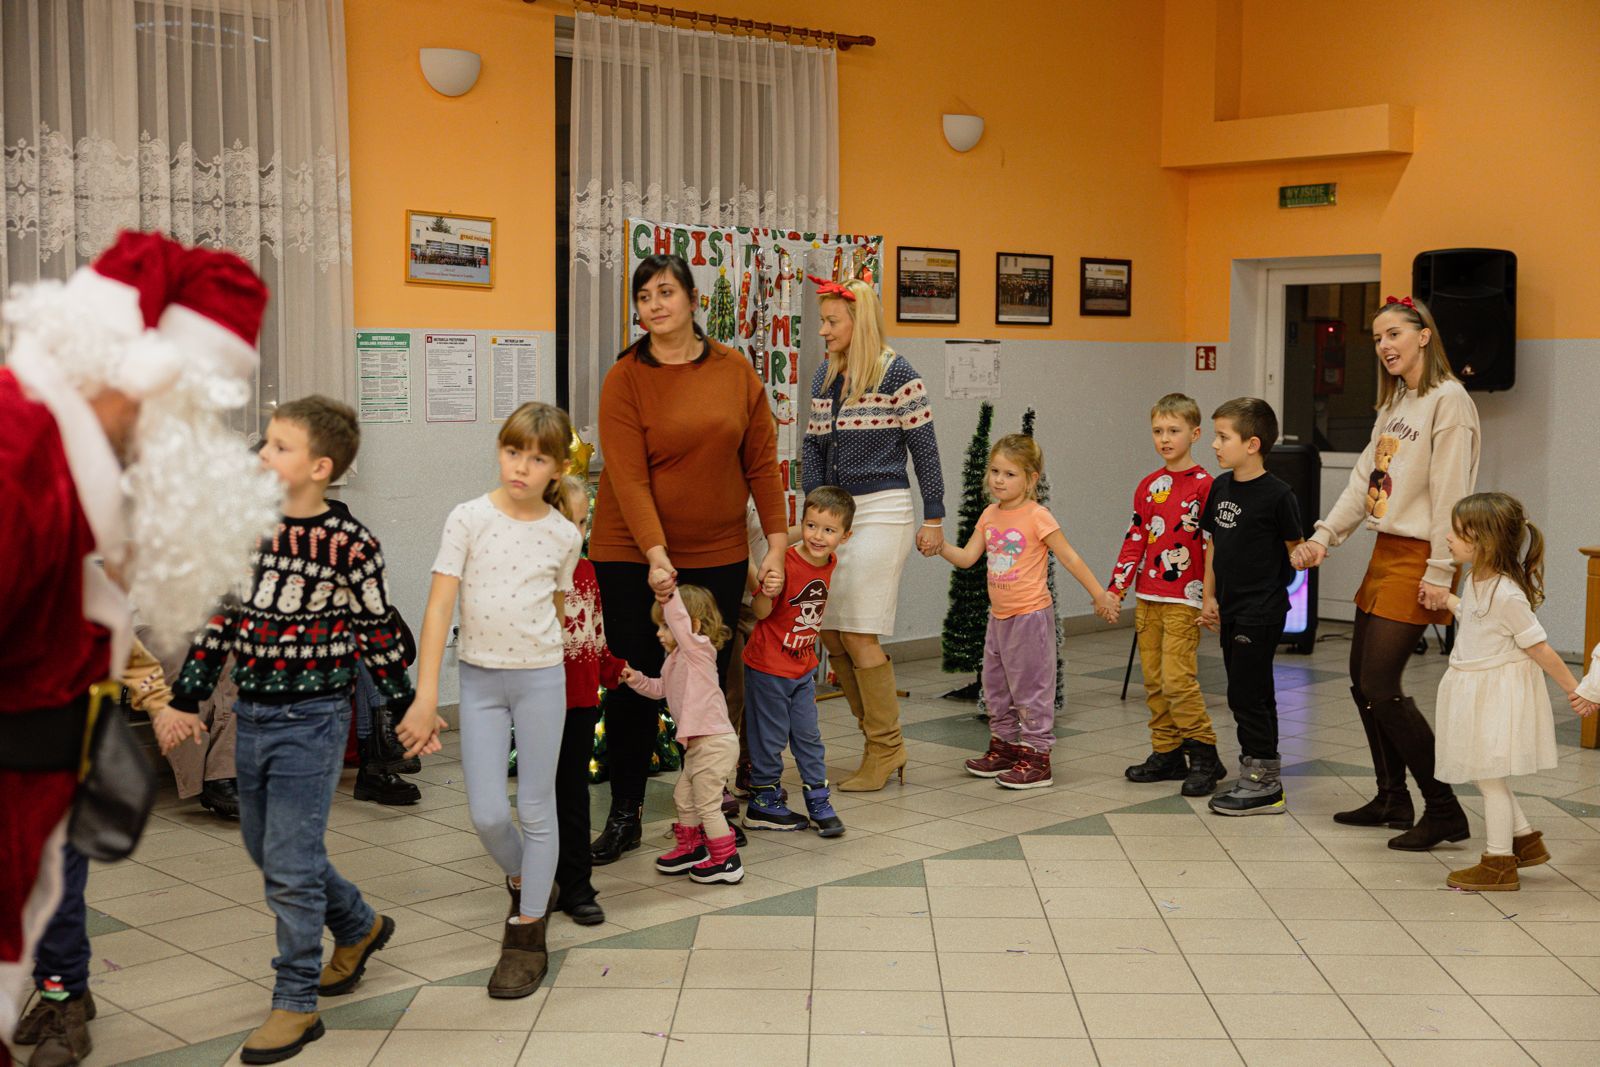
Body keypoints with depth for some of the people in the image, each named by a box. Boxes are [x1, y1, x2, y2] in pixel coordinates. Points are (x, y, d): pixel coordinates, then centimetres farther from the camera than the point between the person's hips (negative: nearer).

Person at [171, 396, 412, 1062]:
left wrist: (408, 707, 2)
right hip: (252, 715, 7)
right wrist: (186, 698, 11)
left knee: (290, 863, -4)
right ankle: (358, 928, 40)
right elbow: (221, 614, 10)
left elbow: (377, 632, -4)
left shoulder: (349, 545, -13)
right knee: (265, 848, 18)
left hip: (312, 720, -7)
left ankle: (297, 1003, 11)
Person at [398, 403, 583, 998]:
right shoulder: (469, 519, -8)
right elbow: (439, 606, -13)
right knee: (486, 814, -1)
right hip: (479, 678, 0)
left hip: (540, 676, 0)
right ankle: (522, 880, 32)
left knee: (537, 809, 5)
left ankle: (527, 936, 18)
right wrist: (425, 696, -18)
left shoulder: (565, 536, -3)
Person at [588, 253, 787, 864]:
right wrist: (656, 554, -24)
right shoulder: (625, 379, -6)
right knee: (636, 682, 1)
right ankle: (625, 816, 13)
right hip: (633, 555, -2)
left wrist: (777, 540, -1)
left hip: (718, 555, 2)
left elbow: (761, 462, 5)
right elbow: (628, 476, -14)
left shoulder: (736, 371, 3)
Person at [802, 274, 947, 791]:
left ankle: (886, 749, 5)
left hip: (882, 511, -7)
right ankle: (881, 742, 16)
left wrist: (934, 518, -4)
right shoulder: (824, 376, 11)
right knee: (829, 632, 4)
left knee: (858, 633, -9)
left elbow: (924, 447, -5)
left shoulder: (896, 373, -8)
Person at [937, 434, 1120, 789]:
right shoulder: (990, 515, 6)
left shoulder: (1037, 517, -14)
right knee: (995, 686, 16)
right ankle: (1004, 746, 29)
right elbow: (967, 557, 6)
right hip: (999, 616, 8)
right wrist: (939, 546, -11)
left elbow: (1070, 558, -11)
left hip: (1030, 616, -8)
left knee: (1031, 688, -2)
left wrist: (1100, 595, -9)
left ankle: (1036, 757, 5)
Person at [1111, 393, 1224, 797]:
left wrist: (1209, 598, -14)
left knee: (1177, 677, -12)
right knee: (1152, 679, 8)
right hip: (1147, 597, 7)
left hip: (1183, 599, -6)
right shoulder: (1148, 485, 11)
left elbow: (1212, 546, -10)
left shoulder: (1204, 485, -7)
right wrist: (1117, 587, 8)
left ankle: (1204, 755, 0)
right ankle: (1166, 754, 16)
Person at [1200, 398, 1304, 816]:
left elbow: (1295, 548, -5)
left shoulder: (1277, 494, -14)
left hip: (1261, 612, -8)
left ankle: (1263, 785, 3)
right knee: (1253, 695, 15)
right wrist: (1210, 597, 12)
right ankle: (1258, 779, 24)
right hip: (1231, 609, 8)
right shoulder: (1220, 487, 7)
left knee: (1246, 695, -6)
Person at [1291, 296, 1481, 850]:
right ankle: (1392, 798, 24)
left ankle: (1444, 810, -1)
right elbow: (1364, 478, 13)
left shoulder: (1449, 400, -12)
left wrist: (1440, 572, -20)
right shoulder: (1394, 403, 16)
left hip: (1418, 556, -9)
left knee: (1381, 686, -11)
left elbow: (1450, 492, -17)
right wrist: (1324, 537, 2)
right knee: (1363, 680, 11)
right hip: (1385, 551, 9)